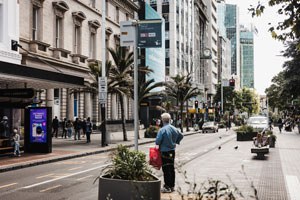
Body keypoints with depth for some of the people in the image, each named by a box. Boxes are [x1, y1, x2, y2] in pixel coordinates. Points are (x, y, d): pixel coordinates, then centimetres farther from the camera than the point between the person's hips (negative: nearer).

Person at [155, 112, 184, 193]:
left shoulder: (162, 130, -18)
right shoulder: (174, 129, 4)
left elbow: (158, 140, -20)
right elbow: (181, 136, 17)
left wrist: (157, 145, 1)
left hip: (165, 152, -7)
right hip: (172, 151, 7)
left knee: (166, 169, -2)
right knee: (172, 169, 13)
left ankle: (167, 187, 0)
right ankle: (172, 186, 21)